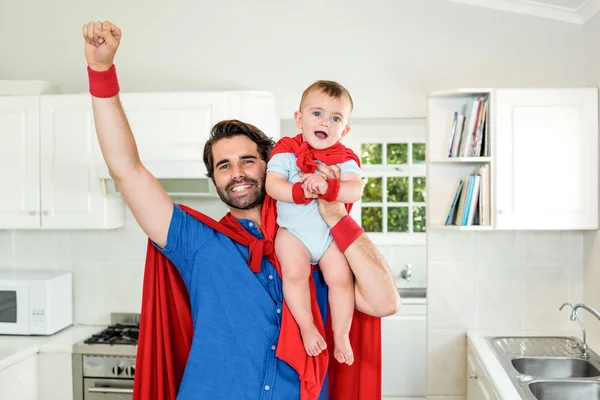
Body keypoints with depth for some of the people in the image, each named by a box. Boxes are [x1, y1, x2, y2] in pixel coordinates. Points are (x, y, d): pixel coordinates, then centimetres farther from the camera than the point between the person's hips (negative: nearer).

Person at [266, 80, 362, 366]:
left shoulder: (344, 158, -2)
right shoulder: (286, 152, -5)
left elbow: (355, 191, -16)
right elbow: (272, 185, -16)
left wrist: (328, 187, -33)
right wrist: (301, 191, -31)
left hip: (331, 231, 2)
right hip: (293, 230, -1)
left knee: (341, 277, -10)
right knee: (294, 271, -23)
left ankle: (341, 334, 10)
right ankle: (307, 328, -3)